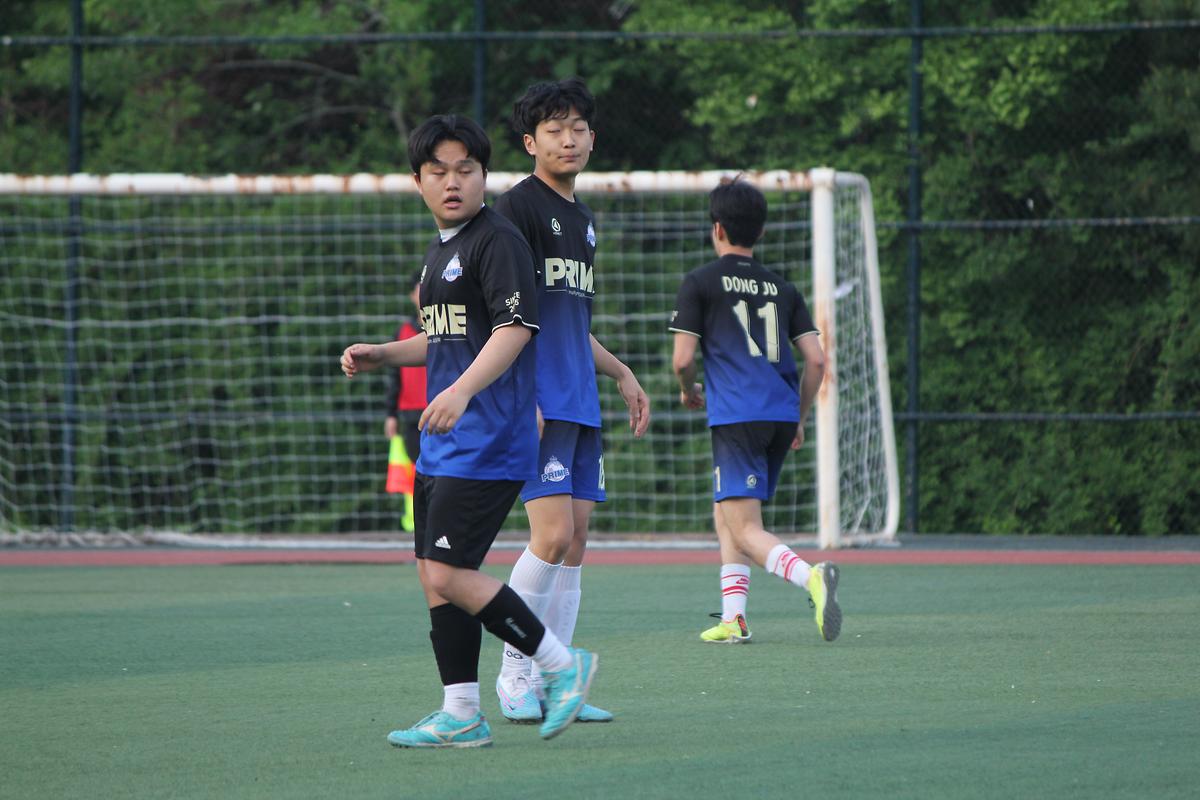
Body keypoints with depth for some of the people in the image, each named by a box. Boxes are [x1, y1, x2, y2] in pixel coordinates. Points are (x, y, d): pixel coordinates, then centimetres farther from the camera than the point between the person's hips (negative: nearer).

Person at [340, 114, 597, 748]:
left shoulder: (497, 240, -10)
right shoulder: (441, 250, 19)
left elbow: (514, 328, -20)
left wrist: (462, 390, -33)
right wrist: (380, 356, 20)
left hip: (488, 442, -10)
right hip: (443, 445, 10)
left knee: (448, 574, -14)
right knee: (434, 576, 7)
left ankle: (561, 665, -2)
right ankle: (460, 716, 11)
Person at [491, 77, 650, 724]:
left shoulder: (582, 219, 20)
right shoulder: (518, 207, -7)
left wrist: (620, 373, 24)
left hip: (579, 404, 8)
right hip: (536, 404, -8)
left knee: (573, 544, 5)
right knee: (552, 535, -15)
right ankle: (513, 676, -5)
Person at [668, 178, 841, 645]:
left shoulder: (700, 283, 2)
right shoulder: (782, 289, 16)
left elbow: (682, 359, -3)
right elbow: (816, 360, 9)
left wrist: (689, 392, 18)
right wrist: (800, 419, 21)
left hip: (736, 416, -6)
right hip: (782, 414, 6)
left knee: (745, 528, -11)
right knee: (726, 513, 21)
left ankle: (810, 576, -38)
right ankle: (732, 616, 11)